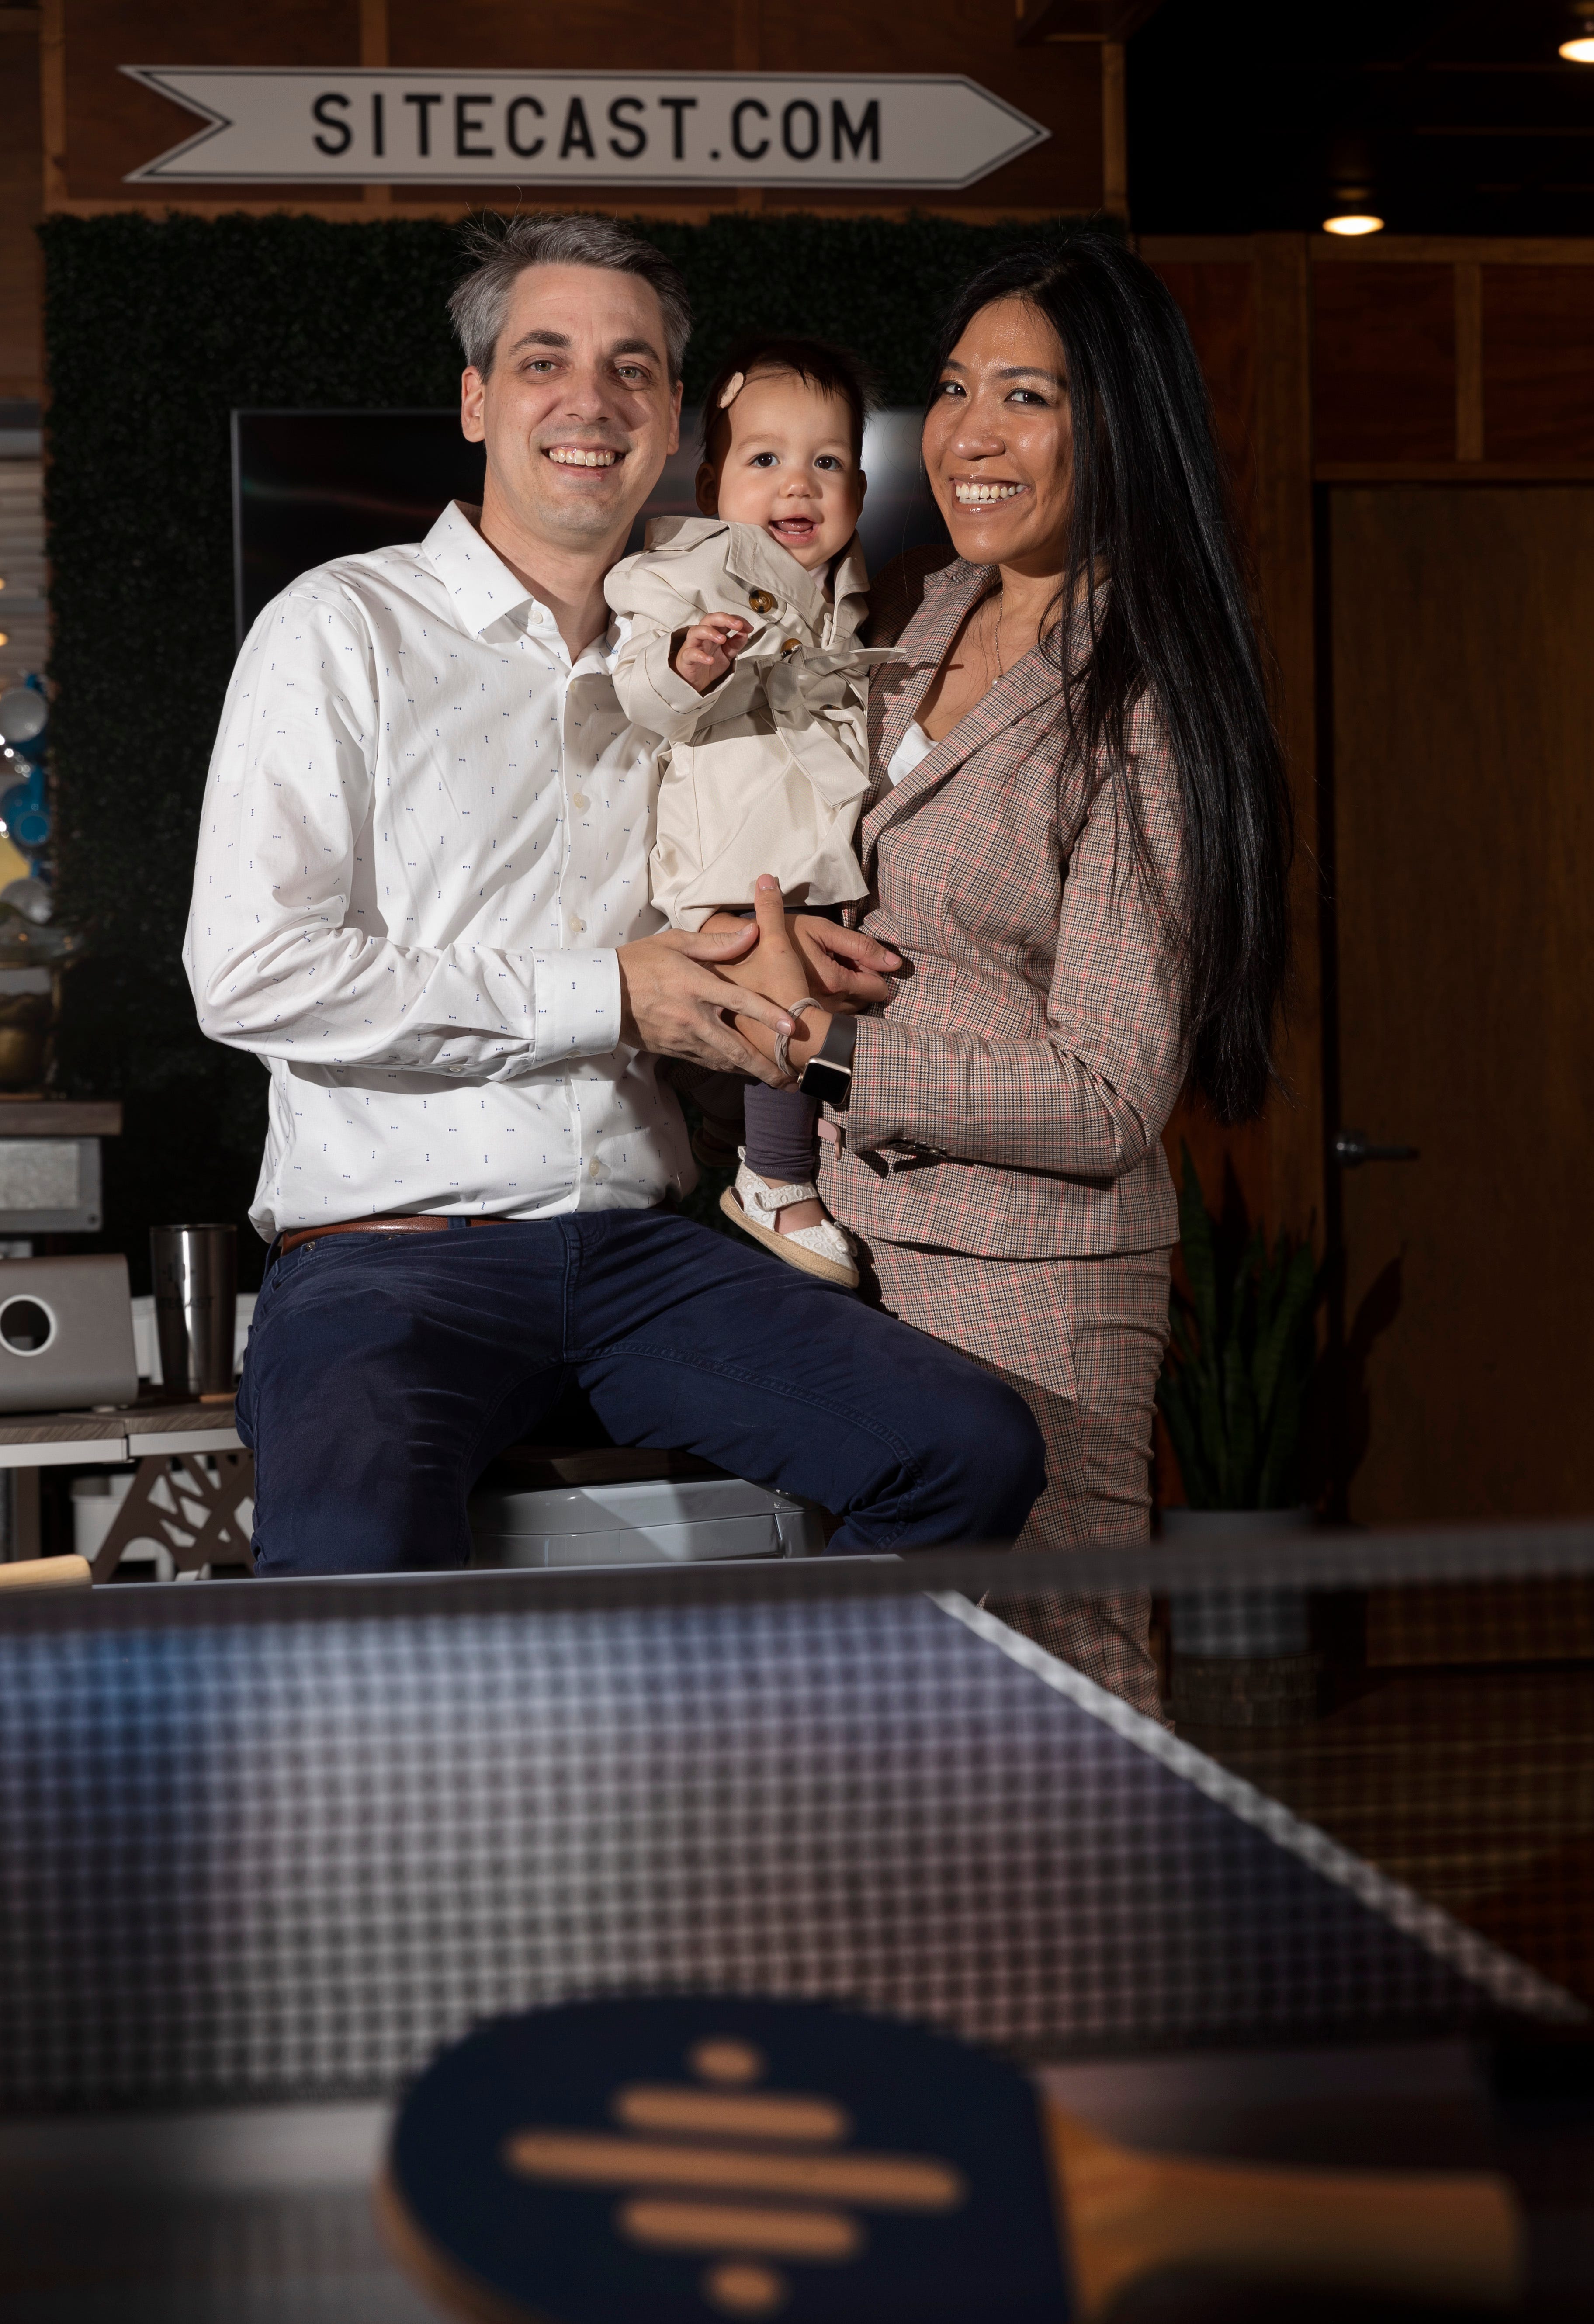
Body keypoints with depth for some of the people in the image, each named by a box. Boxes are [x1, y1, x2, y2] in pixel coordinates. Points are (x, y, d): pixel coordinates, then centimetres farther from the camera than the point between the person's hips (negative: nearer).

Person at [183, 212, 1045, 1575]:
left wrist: (757, 959, 7)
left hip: (638, 1253, 6)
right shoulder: (344, 630, 2)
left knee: (977, 1452, -17)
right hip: (389, 1247, -5)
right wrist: (608, 995, -9)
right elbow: (249, 975, -10)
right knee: (360, 1559, -37)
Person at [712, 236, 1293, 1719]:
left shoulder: (1141, 711, -14)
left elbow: (1105, 1102, -17)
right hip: (853, 1248, 7)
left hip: (1025, 1286, -7)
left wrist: (825, 1036, -15)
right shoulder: (908, 619, 8)